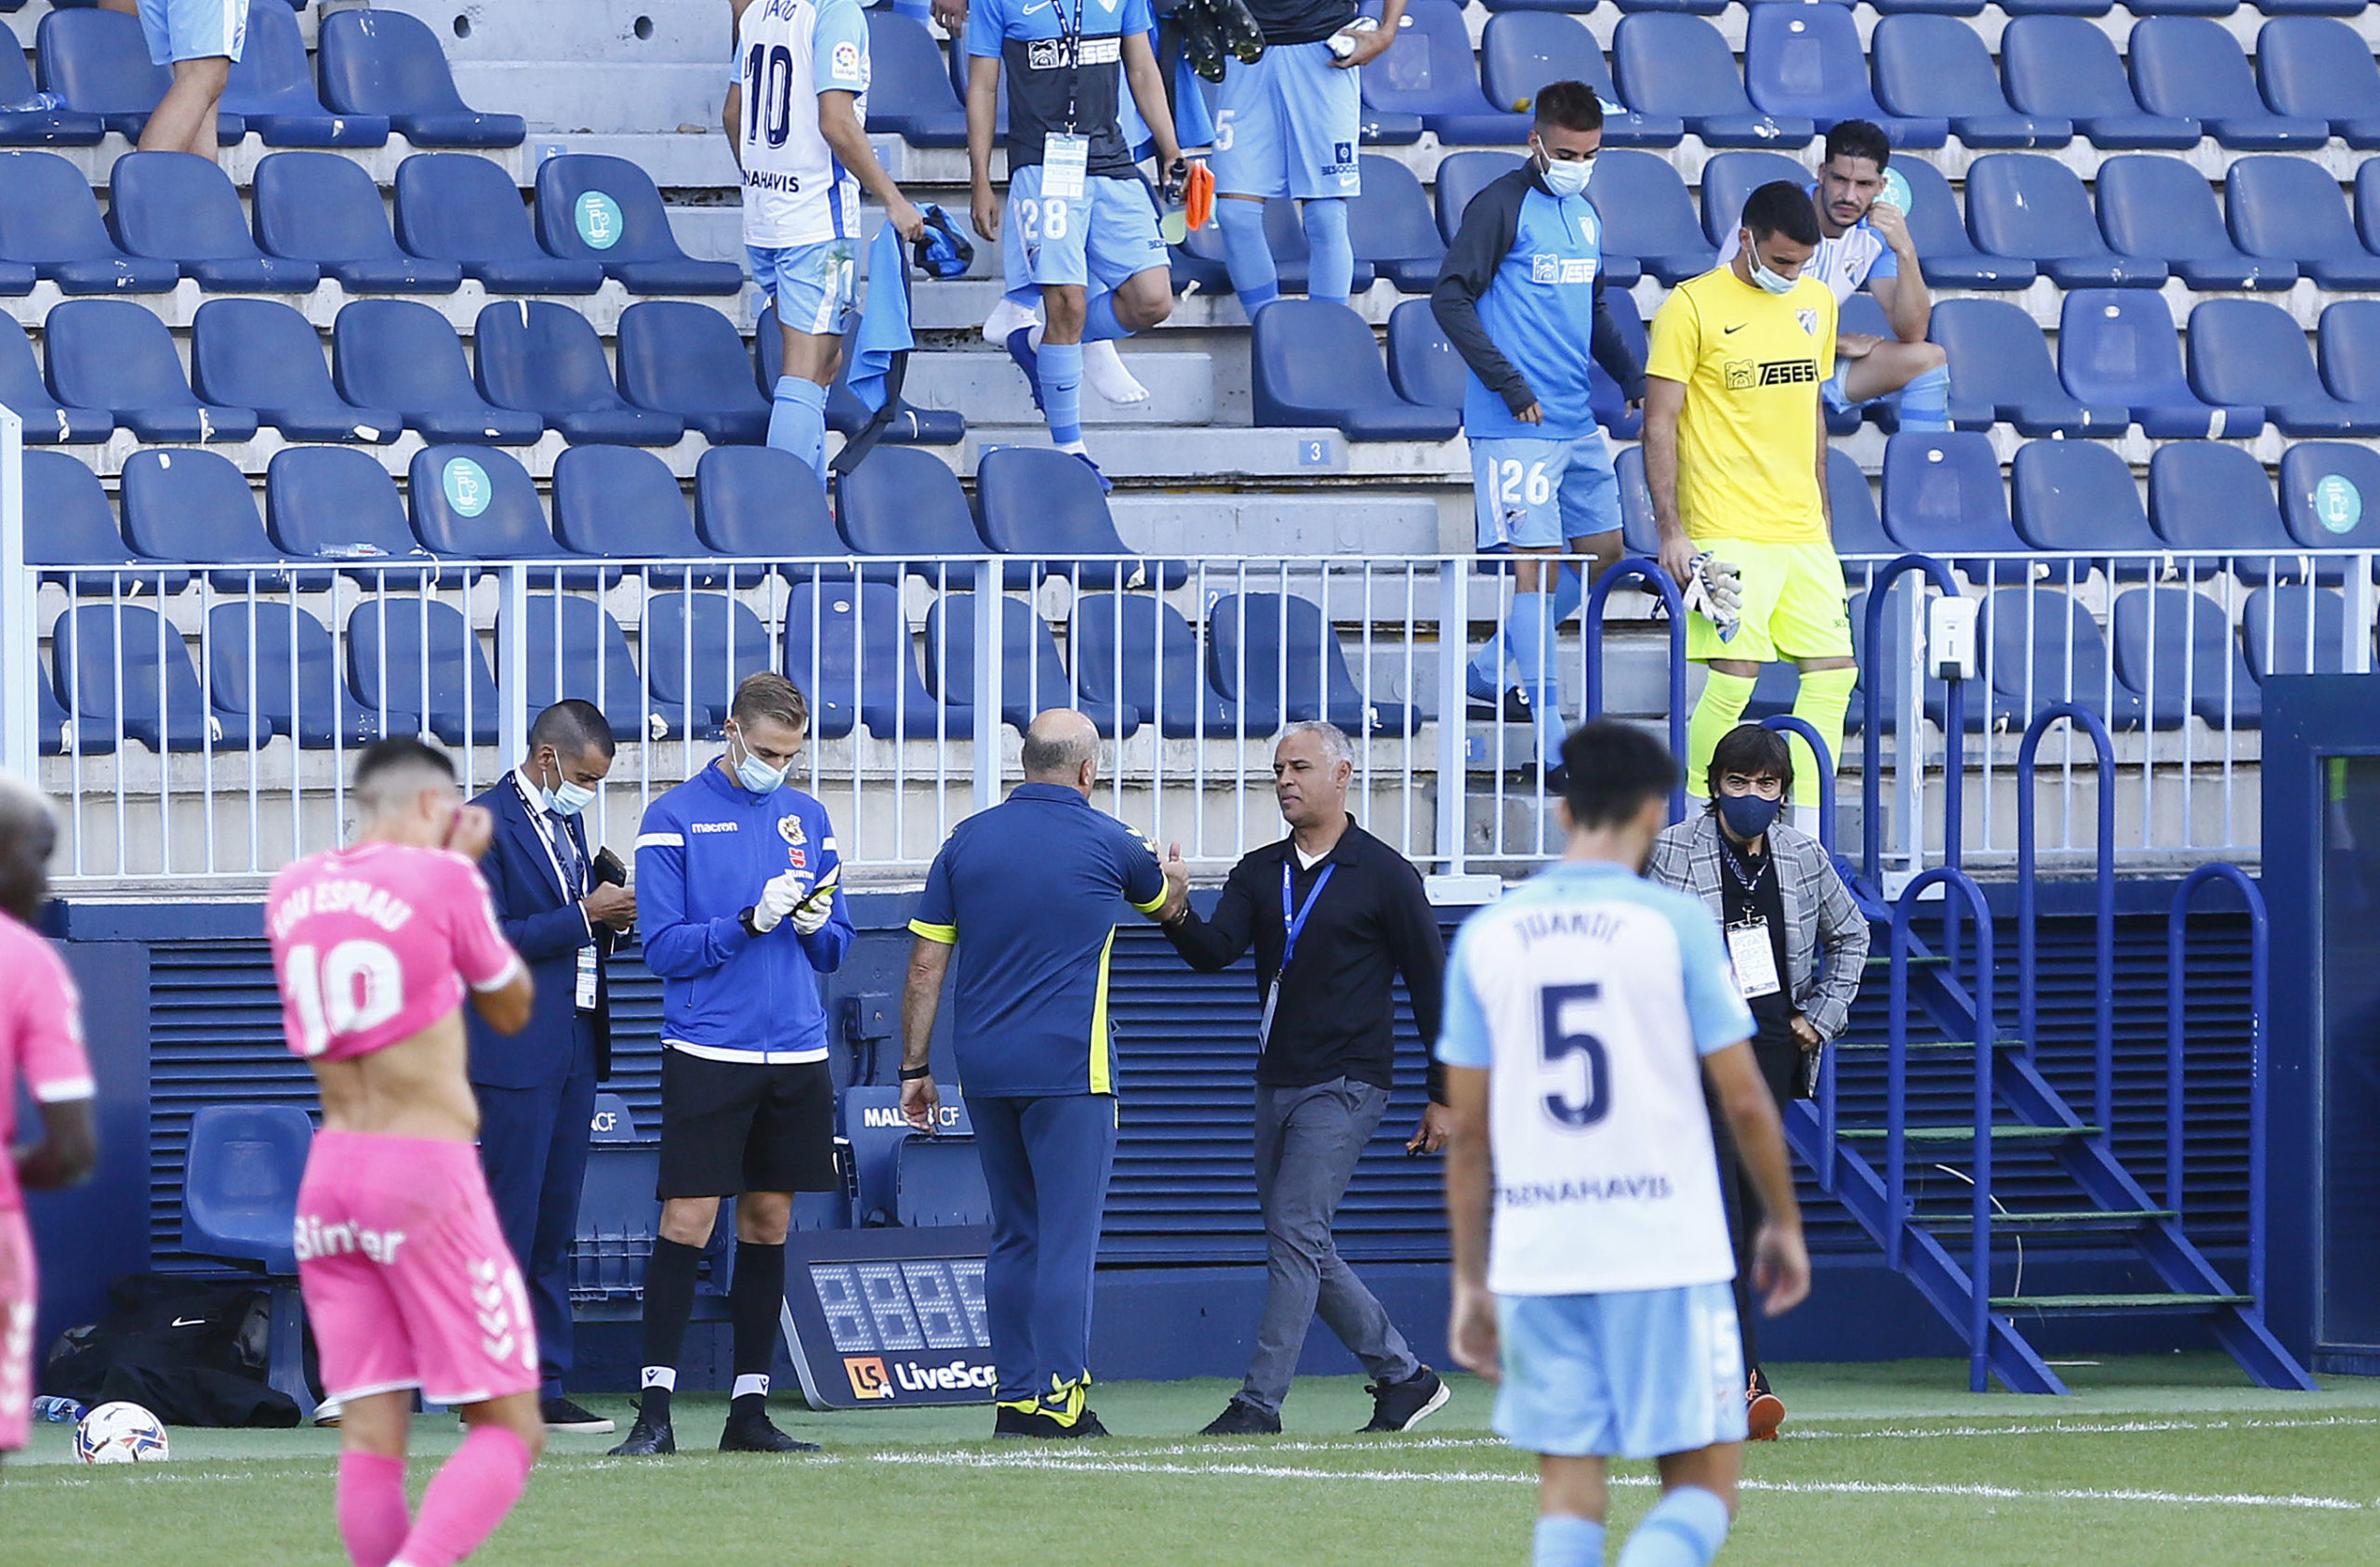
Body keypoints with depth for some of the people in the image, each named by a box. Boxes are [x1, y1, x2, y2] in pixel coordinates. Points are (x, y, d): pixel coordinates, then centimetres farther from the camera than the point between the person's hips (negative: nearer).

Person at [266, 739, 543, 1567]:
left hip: (330, 1171, 6)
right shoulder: (441, 878, -6)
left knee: (370, 1437, 6)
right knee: (509, 1428, -2)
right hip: (426, 1172, -6)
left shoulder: (293, 888, 9)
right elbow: (511, 1009, 9)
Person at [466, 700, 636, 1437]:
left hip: (574, 1049, 9)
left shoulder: (567, 822, 17)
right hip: (514, 1051, -8)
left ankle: (544, 1386, 14)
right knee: (509, 1221, -7)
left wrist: (608, 921, 4)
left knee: (554, 1227, 10)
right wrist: (583, 918, -17)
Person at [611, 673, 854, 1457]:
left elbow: (836, 948, 15)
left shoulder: (807, 817, 13)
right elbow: (663, 947, -8)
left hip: (796, 1056, 5)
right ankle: (655, 1409, -7)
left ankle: (750, 1408, 12)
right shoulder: (676, 817, -3)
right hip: (707, 1058, -5)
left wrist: (815, 926, -7)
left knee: (768, 1224, 7)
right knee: (686, 1223, -9)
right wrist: (750, 921, -19)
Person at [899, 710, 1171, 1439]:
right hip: (1069, 1068, -4)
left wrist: (915, 1067, 10)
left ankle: (1016, 1397, 12)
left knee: (1013, 1236, 13)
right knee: (1067, 1235, -4)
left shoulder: (968, 841, 6)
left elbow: (925, 964, 4)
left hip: (985, 1071, 4)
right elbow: (1157, 900, 22)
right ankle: (1060, 1398, -8)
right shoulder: (1107, 843, -1)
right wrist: (1165, 866, 46)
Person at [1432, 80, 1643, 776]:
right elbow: (1450, 297, -12)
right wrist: (1507, 381, -18)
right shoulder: (1501, 207, -9)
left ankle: (1493, 669, 26)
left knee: (1601, 550, 13)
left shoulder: (1585, 213, 15)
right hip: (1515, 424, -8)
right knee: (1536, 560, -9)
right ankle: (1552, 739, -9)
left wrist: (1632, 376, 12)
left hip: (1577, 421, 8)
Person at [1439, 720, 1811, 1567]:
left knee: (1569, 1497, 10)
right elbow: (1744, 1100, -1)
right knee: (1702, 1488, 3)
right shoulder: (1674, 923, -4)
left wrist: (1470, 1282, 14)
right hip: (1666, 1251, -3)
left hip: (1536, 1258, 3)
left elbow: (1468, 1130, 8)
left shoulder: (1487, 936, 6)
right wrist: (1783, 1224, 14)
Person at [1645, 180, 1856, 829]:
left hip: (1803, 531, 6)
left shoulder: (1816, 301, 12)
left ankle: (1806, 825, 7)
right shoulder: (1692, 307, -7)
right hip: (1728, 532, -6)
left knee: (1834, 672, 1)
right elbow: (1659, 423, -7)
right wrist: (1671, 529, -12)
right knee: (1736, 673, -12)